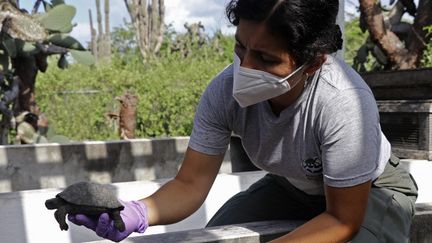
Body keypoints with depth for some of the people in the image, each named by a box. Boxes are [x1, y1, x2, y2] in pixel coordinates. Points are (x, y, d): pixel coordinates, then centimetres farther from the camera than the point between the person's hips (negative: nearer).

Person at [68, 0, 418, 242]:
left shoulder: (343, 103, -39)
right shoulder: (225, 90, -27)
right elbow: (191, 184, -21)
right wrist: (137, 213, -41)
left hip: (371, 190, -3)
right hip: (291, 186, 3)